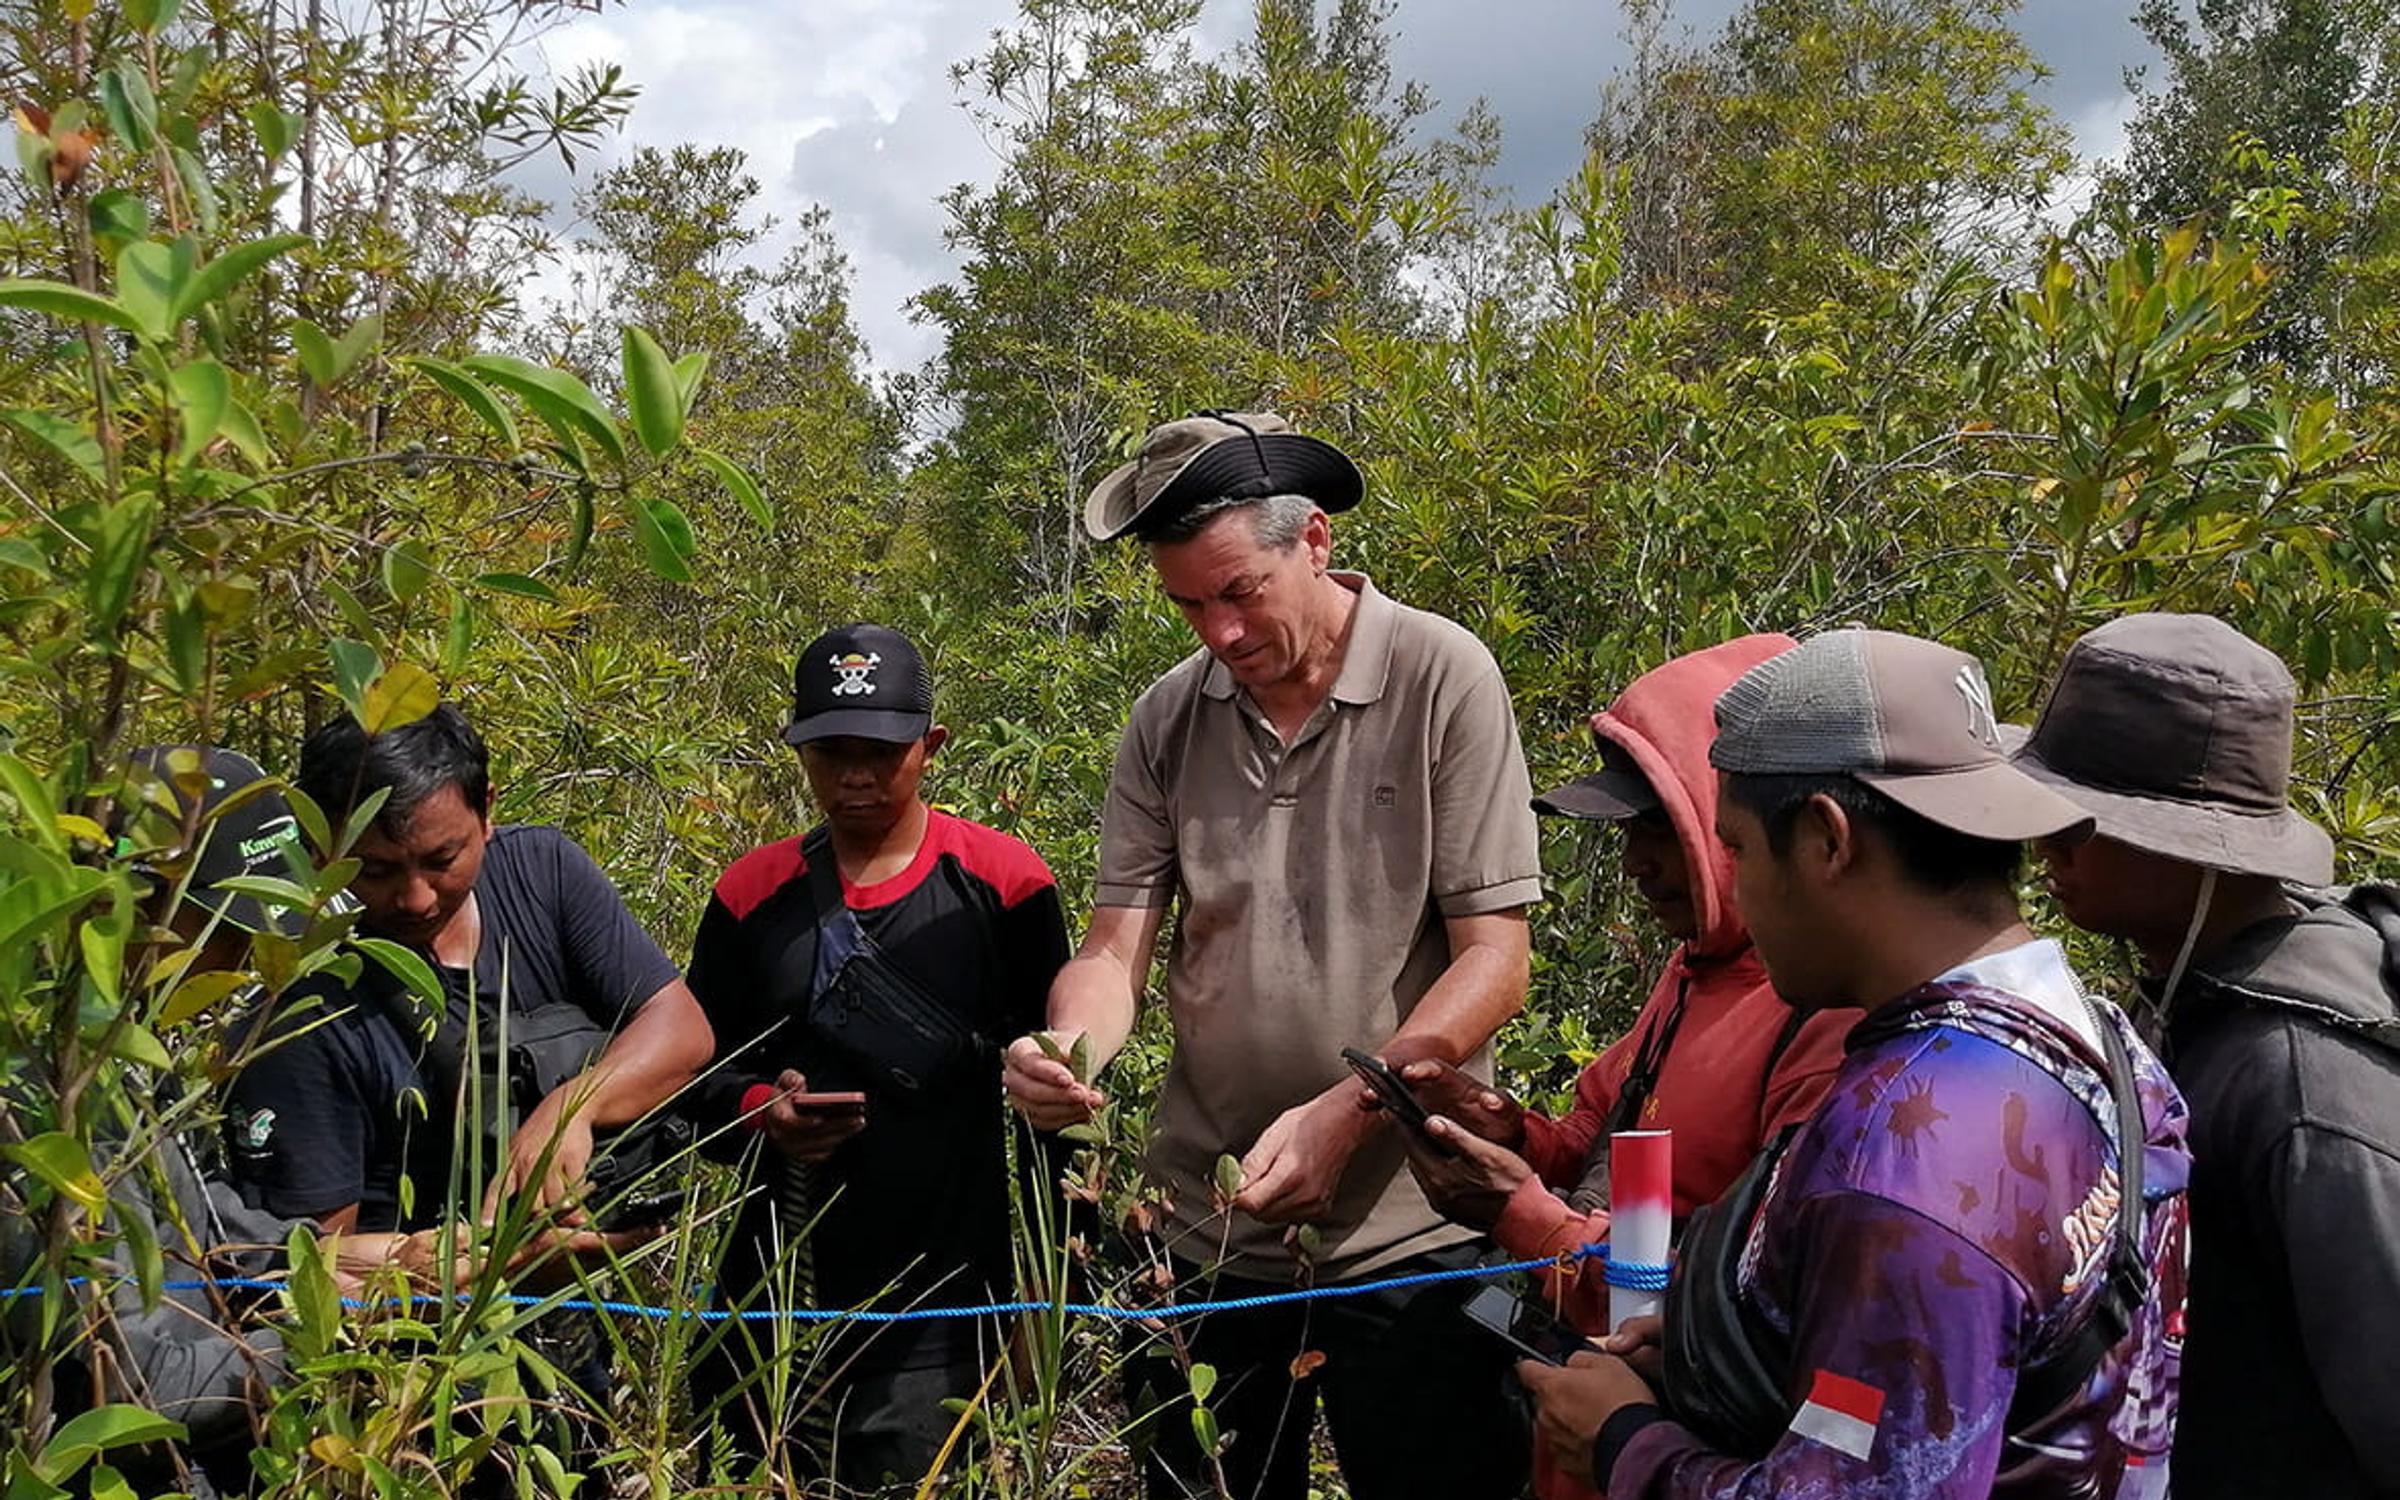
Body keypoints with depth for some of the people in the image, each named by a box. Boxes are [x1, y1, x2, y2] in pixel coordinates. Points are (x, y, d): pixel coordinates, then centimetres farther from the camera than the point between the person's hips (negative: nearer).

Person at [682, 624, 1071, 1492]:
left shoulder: (1002, 884, -3)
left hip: (939, 1304, -3)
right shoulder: (751, 893, 5)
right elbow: (698, 1067, 12)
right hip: (770, 1288, 3)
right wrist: (757, 1113, -10)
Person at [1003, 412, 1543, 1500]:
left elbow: (1493, 959, -11)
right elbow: (1117, 945, 2)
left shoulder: (1441, 678, -8)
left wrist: (1344, 1114, -24)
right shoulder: (1167, 719, 3)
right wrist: (1068, 1048, -21)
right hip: (1211, 1233, 4)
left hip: (1405, 1233, -3)